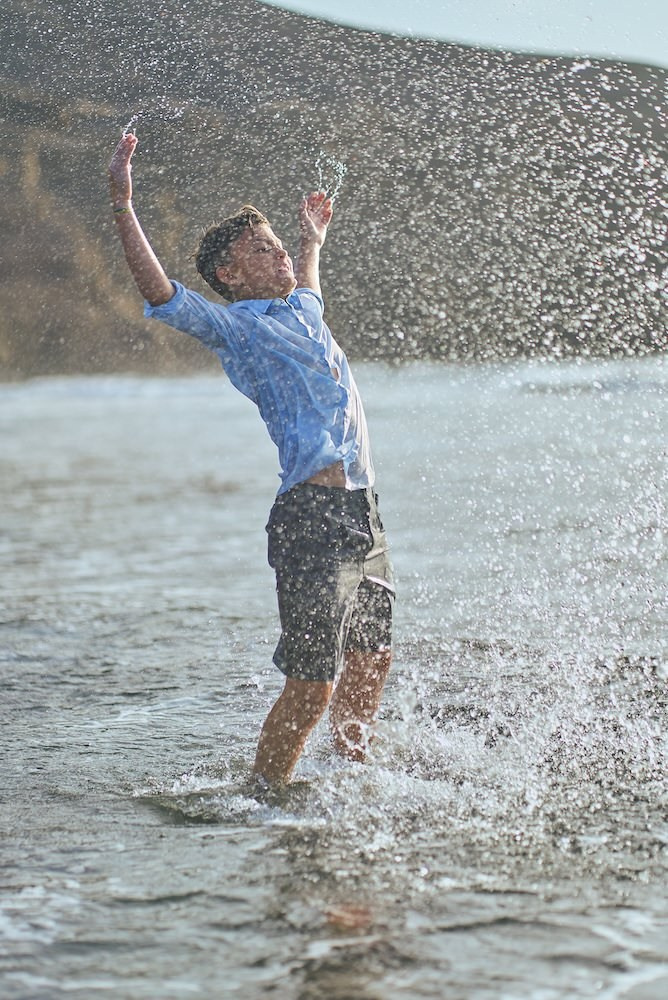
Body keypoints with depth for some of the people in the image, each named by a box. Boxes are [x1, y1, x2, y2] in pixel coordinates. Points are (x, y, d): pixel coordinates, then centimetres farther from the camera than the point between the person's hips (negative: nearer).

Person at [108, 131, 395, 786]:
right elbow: (160, 293, -20)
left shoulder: (302, 314, 21)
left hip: (363, 511, 9)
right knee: (312, 683, -9)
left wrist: (312, 239, 58)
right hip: (312, 517, -9)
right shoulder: (233, 326, -3)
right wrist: (122, 204, -26)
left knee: (370, 659, 19)